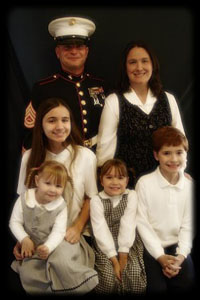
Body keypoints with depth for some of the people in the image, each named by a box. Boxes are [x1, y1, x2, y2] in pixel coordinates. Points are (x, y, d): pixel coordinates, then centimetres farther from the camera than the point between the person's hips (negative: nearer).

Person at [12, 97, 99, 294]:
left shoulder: (86, 156, -4)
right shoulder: (30, 157, 2)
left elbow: (91, 198, 2)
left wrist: (77, 228, -11)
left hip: (71, 234, -1)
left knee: (62, 261, -32)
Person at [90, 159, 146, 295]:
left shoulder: (131, 195, -4)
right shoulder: (96, 200, -6)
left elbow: (128, 226, -12)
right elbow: (101, 231, -13)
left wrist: (123, 256, -18)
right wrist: (115, 260, -19)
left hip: (129, 244, 1)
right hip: (105, 246, -1)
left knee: (134, 273, -20)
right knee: (108, 276, -20)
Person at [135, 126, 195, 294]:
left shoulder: (189, 186, 0)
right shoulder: (145, 183, -11)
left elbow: (187, 225, 0)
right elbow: (142, 223, -10)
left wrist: (180, 255, -12)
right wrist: (160, 256, -12)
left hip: (177, 245, 3)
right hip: (151, 246, -3)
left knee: (187, 283, -13)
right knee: (157, 287, -17)